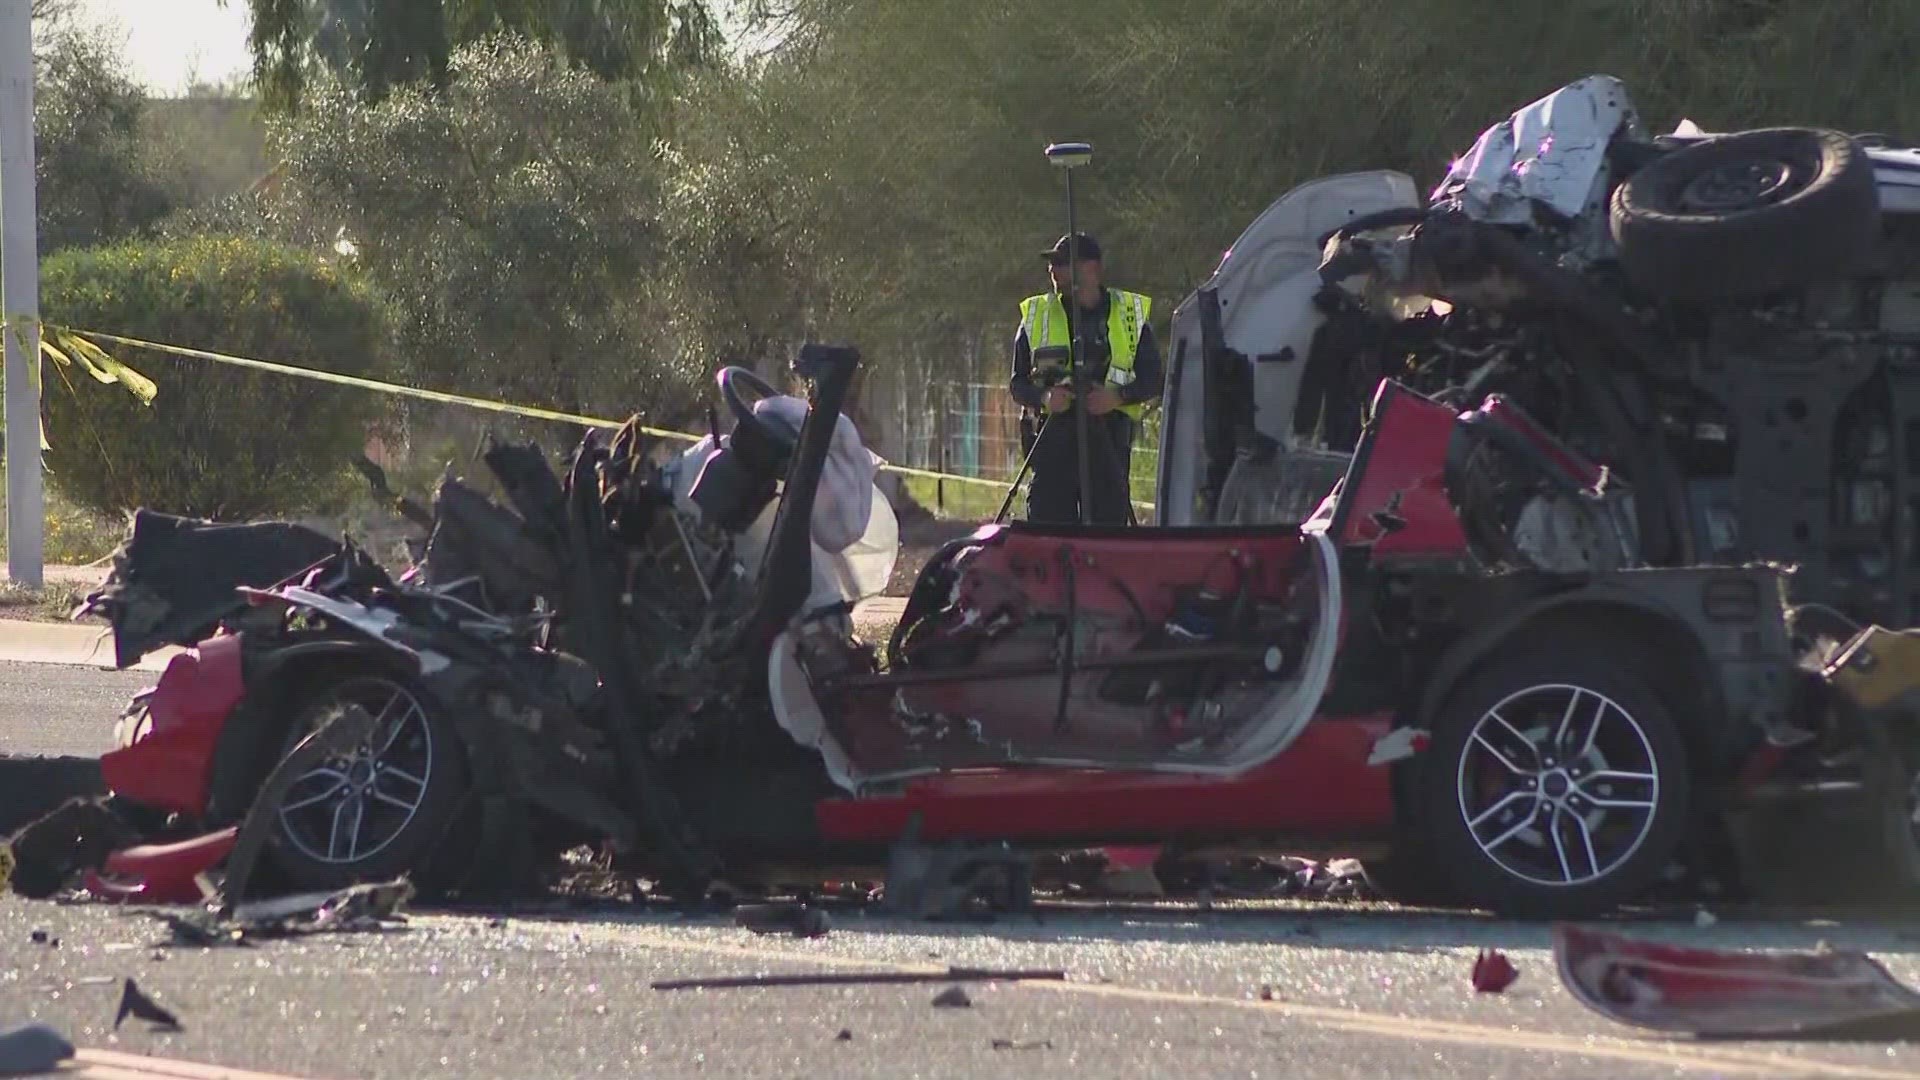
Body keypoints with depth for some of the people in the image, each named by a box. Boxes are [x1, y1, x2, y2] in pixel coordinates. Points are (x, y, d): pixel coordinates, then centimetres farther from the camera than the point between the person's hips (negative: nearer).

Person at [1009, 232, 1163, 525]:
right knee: (1049, 523, -6)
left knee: (1108, 523, -4)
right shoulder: (1036, 315, 12)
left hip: (1108, 437, -1)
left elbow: (1153, 379, 8)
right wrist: (1044, 397, -11)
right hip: (1054, 434, 1)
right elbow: (1018, 383, 11)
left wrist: (1119, 395, -12)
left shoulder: (1131, 314, 9)